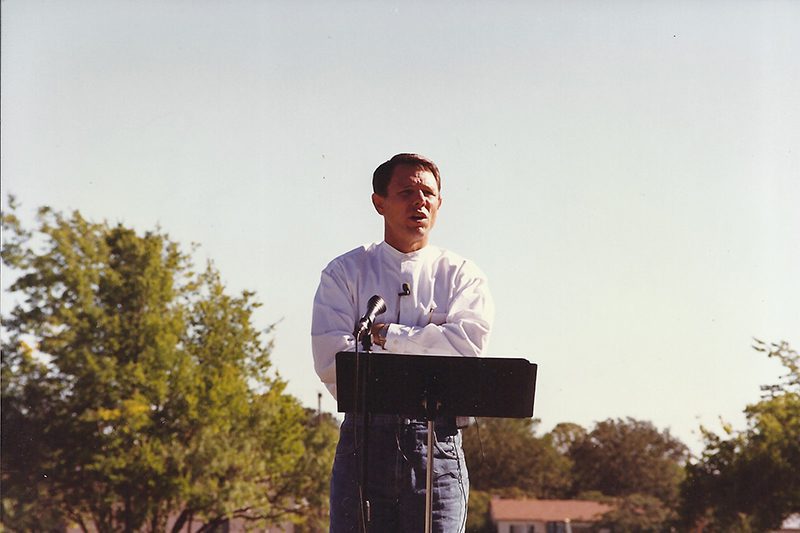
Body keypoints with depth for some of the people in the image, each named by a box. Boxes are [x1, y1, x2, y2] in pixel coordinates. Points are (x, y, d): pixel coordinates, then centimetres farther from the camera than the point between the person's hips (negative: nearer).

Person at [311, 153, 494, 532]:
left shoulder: (461, 275, 12)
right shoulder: (345, 273, 10)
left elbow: (469, 344, -6)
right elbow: (330, 360, -4)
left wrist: (388, 337, -5)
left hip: (437, 443, 0)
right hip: (364, 438, 0)